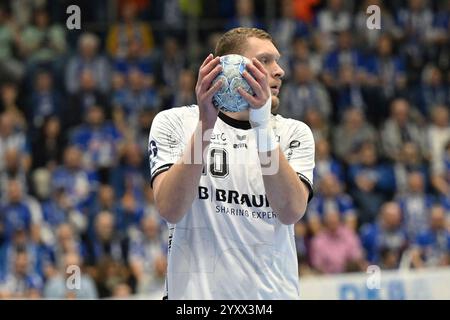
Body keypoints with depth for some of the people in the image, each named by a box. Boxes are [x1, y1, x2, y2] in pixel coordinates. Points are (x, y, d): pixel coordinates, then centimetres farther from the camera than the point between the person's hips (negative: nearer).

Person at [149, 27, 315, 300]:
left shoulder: (294, 132, 5)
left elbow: (291, 212, -12)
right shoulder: (174, 122, 0)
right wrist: (205, 125, -23)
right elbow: (171, 209, -15)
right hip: (197, 290, -2)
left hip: (274, 292, 2)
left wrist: (262, 126, -22)